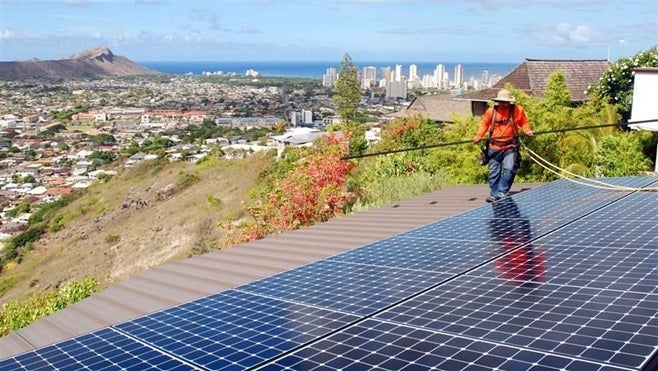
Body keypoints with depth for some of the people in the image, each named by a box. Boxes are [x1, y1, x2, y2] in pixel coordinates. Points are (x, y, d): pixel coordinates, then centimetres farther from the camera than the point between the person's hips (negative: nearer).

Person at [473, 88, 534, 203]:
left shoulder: (518, 110, 1)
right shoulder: (491, 111, 2)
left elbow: (524, 122, 10)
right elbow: (484, 124, 9)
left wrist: (527, 131, -8)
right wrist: (479, 135, -4)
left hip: (510, 147, -1)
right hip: (494, 147, 2)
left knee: (509, 169, -17)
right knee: (494, 172, 7)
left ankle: (502, 191, -3)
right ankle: (494, 194, 19)